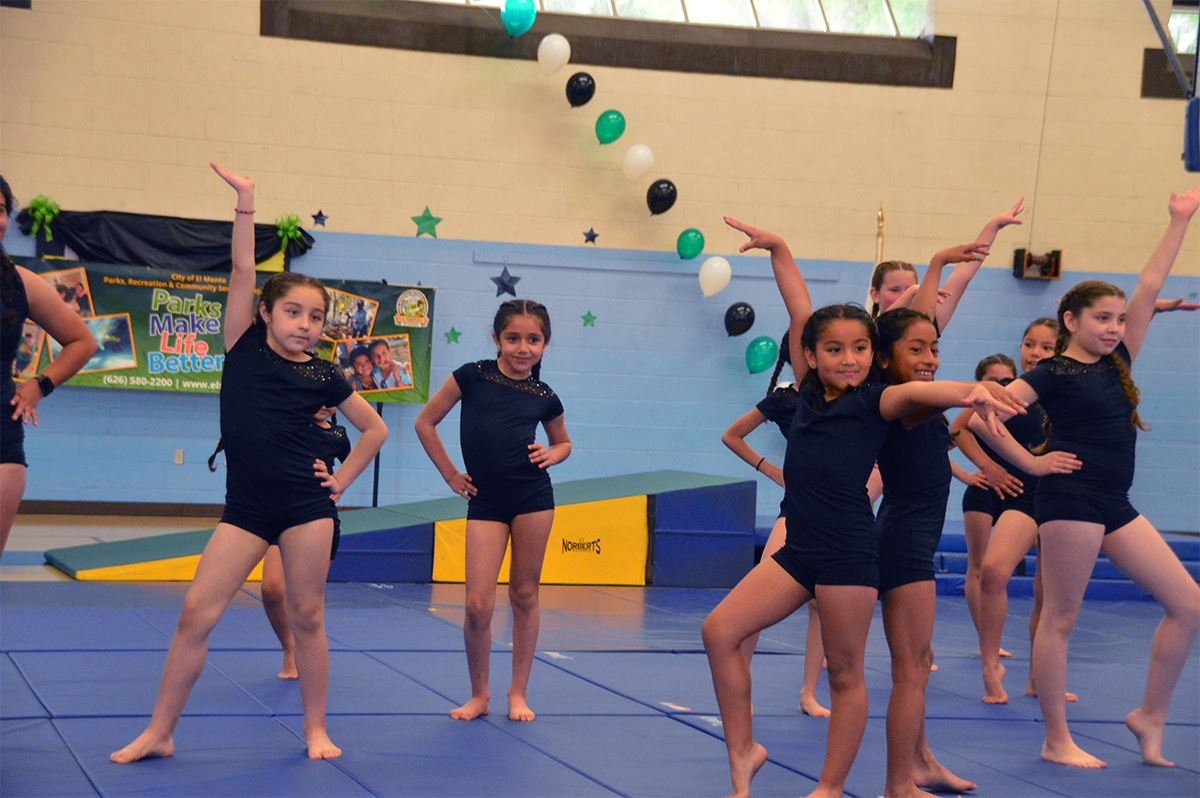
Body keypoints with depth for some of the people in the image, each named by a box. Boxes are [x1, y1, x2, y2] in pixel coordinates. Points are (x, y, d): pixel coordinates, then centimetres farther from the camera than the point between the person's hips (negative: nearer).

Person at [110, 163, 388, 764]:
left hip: (306, 505, 0)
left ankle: (315, 730, 18)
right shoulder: (245, 348, 3)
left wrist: (341, 480, 7)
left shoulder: (323, 376, 4)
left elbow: (375, 428, 15)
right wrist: (245, 203, -9)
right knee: (197, 611, -4)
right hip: (246, 506, 0)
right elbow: (242, 270, -5)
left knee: (307, 616, 5)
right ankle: (159, 733, 6)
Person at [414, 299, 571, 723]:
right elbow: (425, 423, 6)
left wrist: (552, 454, 0)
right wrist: (450, 475, 4)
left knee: (525, 594, 7)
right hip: (484, 500, -1)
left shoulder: (545, 397, 6)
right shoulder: (472, 376, -1)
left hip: (533, 496, 2)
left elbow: (563, 441, 23)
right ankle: (479, 693, 13)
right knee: (478, 605, -6)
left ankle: (519, 692, 20)